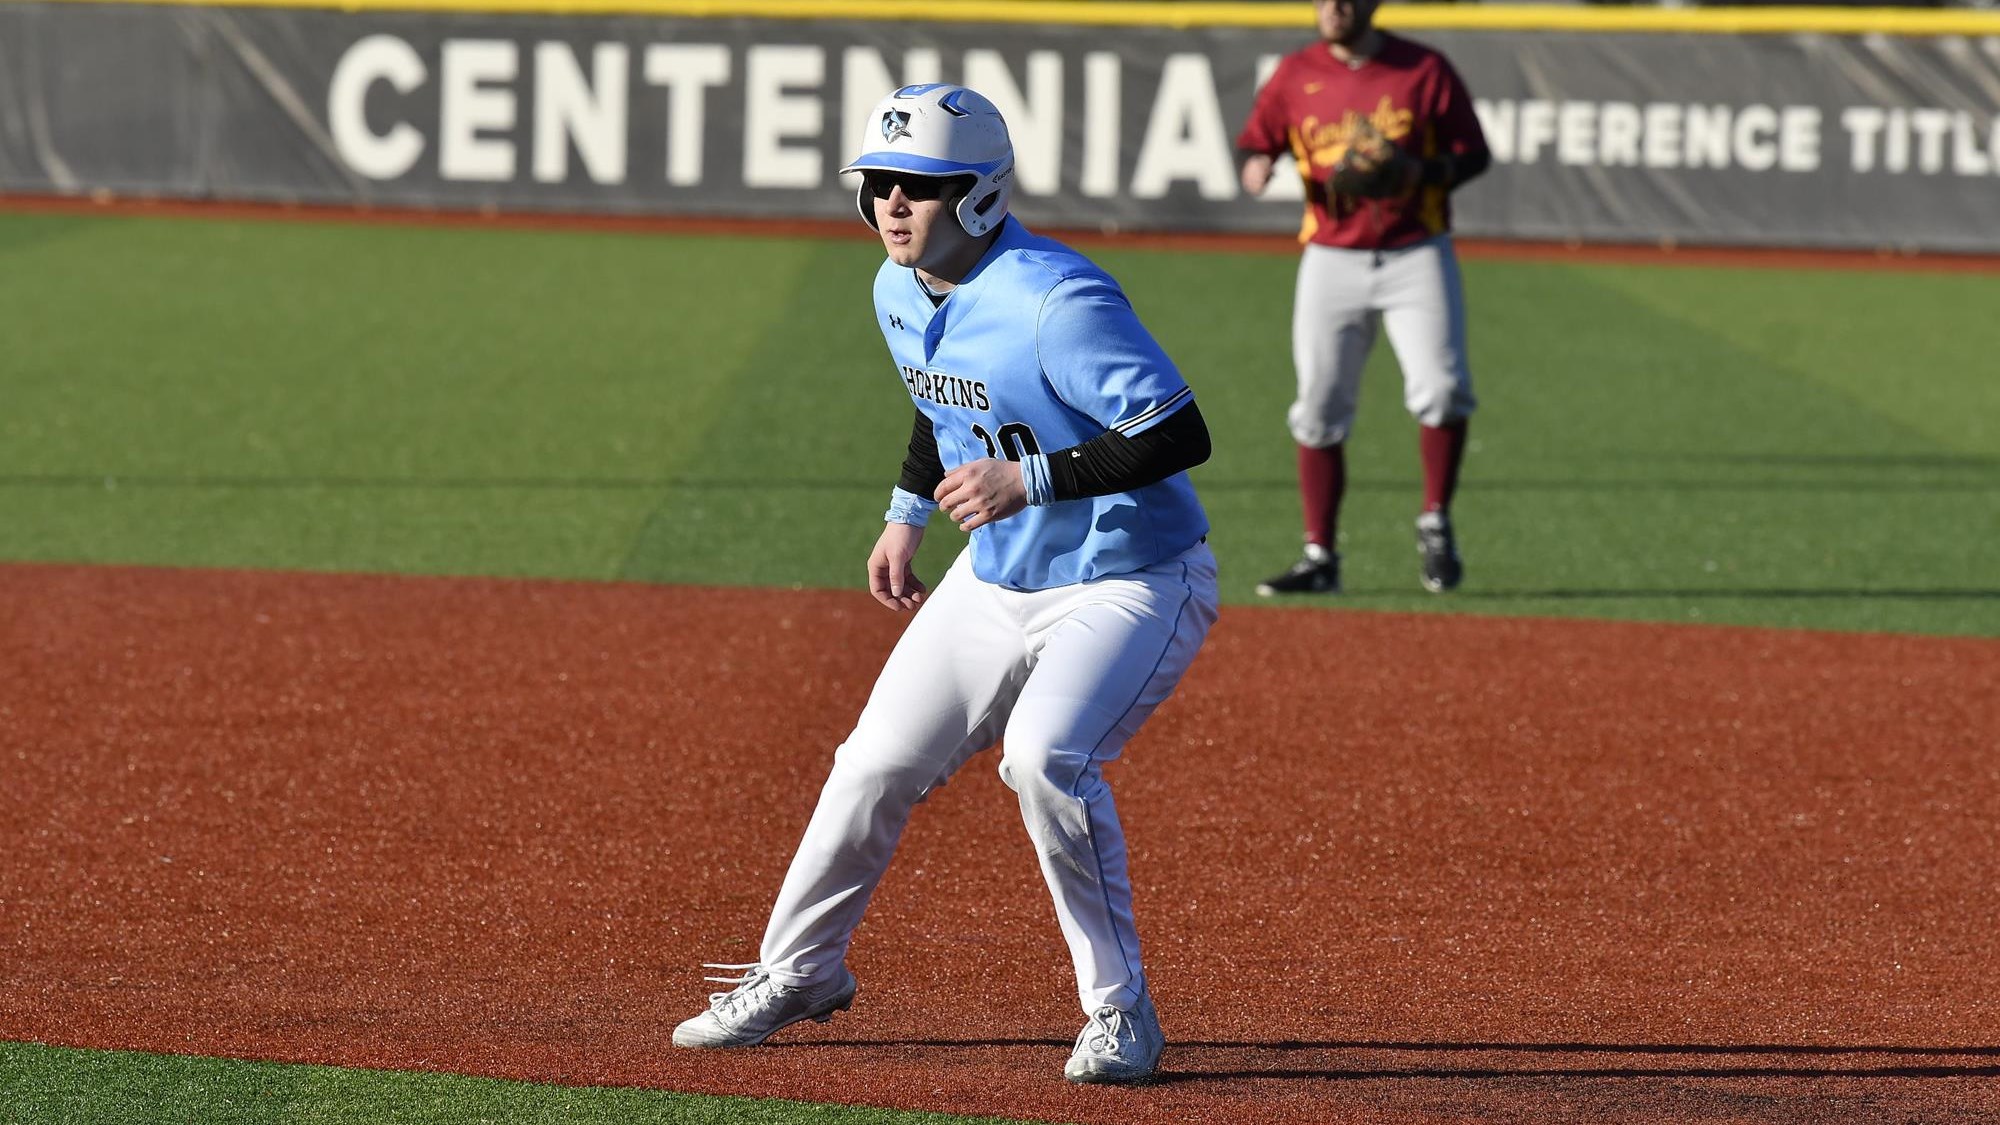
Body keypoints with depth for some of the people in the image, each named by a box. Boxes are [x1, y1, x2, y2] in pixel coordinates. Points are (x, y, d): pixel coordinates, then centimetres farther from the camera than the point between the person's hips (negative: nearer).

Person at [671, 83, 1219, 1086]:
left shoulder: (1057, 304, -27)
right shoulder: (900, 295, 0)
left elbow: (1181, 436, -31)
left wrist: (1031, 478, -35)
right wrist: (905, 515, 18)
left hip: (1131, 582, -8)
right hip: (997, 579, 8)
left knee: (1045, 754, -29)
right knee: (877, 765, 7)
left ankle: (1119, 1013, -13)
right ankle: (798, 973, 29)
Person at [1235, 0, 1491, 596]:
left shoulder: (1425, 69, -2)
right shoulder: (1295, 74, 4)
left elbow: (1474, 154, 0)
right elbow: (1253, 143, 8)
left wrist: (1420, 172, -20)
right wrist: (1254, 166, -16)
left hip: (1417, 256, -2)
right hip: (1331, 259, 2)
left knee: (1440, 389, -16)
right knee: (1320, 408, 1)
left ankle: (1435, 524, 5)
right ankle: (1320, 558, 9)